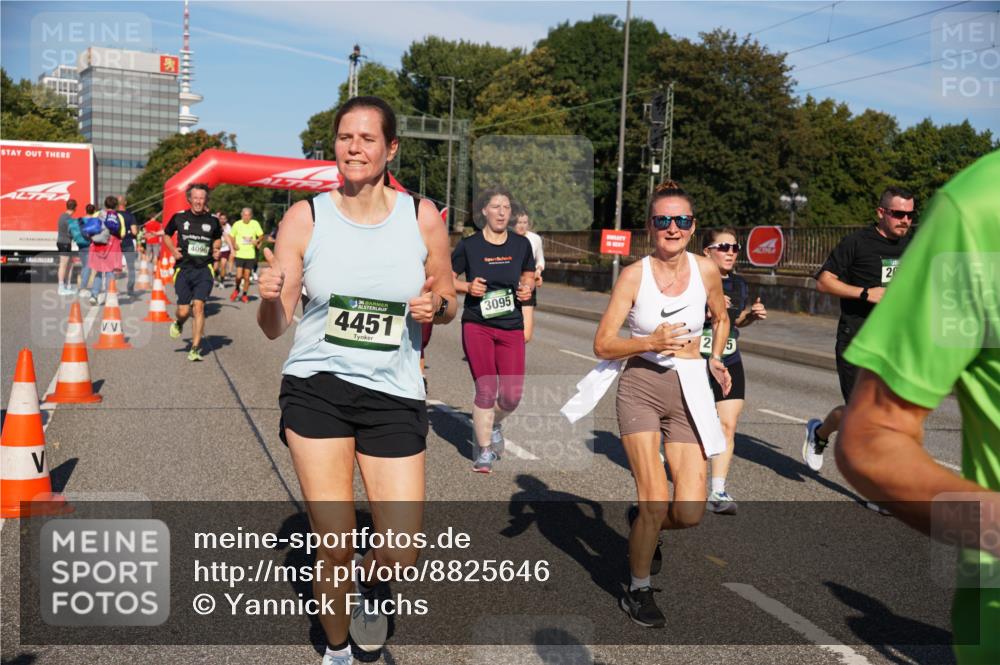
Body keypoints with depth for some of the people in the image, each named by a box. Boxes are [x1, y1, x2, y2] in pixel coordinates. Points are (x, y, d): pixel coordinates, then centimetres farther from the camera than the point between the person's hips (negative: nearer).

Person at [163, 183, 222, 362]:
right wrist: (172, 250, 1)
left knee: (198, 306, -14)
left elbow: (218, 238, 22)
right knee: (183, 311, -1)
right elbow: (166, 235, 18)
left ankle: (195, 348, -7)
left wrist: (216, 250, 2)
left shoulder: (212, 220, 3)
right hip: (183, 268, 0)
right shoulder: (179, 217, 1)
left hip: (204, 269, 0)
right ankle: (178, 324, 38)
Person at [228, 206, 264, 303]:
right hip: (240, 254, -1)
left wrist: (257, 241, -13)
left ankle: (244, 295, 22)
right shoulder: (237, 224, 0)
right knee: (239, 276, -10)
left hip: (250, 255, 1)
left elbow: (261, 235, 8)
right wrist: (234, 244, -7)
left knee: (247, 277, 4)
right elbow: (231, 236, 11)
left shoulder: (255, 224, 0)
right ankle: (237, 289, 19)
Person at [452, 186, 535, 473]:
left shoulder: (521, 244, 5)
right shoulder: (469, 245, -2)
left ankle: (493, 423, 33)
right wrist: (467, 287, -12)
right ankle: (485, 451, 12)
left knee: (512, 395, -3)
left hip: (512, 327, 3)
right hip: (477, 326, -2)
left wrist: (527, 288, -2)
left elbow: (529, 275, 20)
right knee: (486, 390, -7)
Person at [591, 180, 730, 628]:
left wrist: (714, 359, 13)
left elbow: (721, 317, 23)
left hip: (689, 391, 3)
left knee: (690, 513, -5)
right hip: (641, 387, -3)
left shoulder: (706, 270, 2)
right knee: (656, 502, -12)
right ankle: (638, 591, 14)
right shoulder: (634, 275, -7)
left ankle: (643, 525, 32)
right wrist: (651, 342, -20)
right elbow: (602, 345, -8)